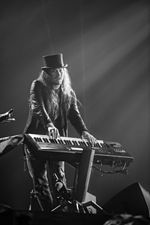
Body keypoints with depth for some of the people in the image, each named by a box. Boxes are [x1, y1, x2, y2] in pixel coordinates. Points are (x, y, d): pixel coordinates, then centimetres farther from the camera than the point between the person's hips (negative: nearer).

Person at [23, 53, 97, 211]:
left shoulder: (68, 92, 7)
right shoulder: (38, 86, -7)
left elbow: (74, 114, -1)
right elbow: (38, 108, -24)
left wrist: (83, 131, -21)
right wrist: (49, 125, -43)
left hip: (57, 140, 2)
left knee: (59, 178, -5)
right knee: (39, 180, -1)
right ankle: (50, 211, 6)